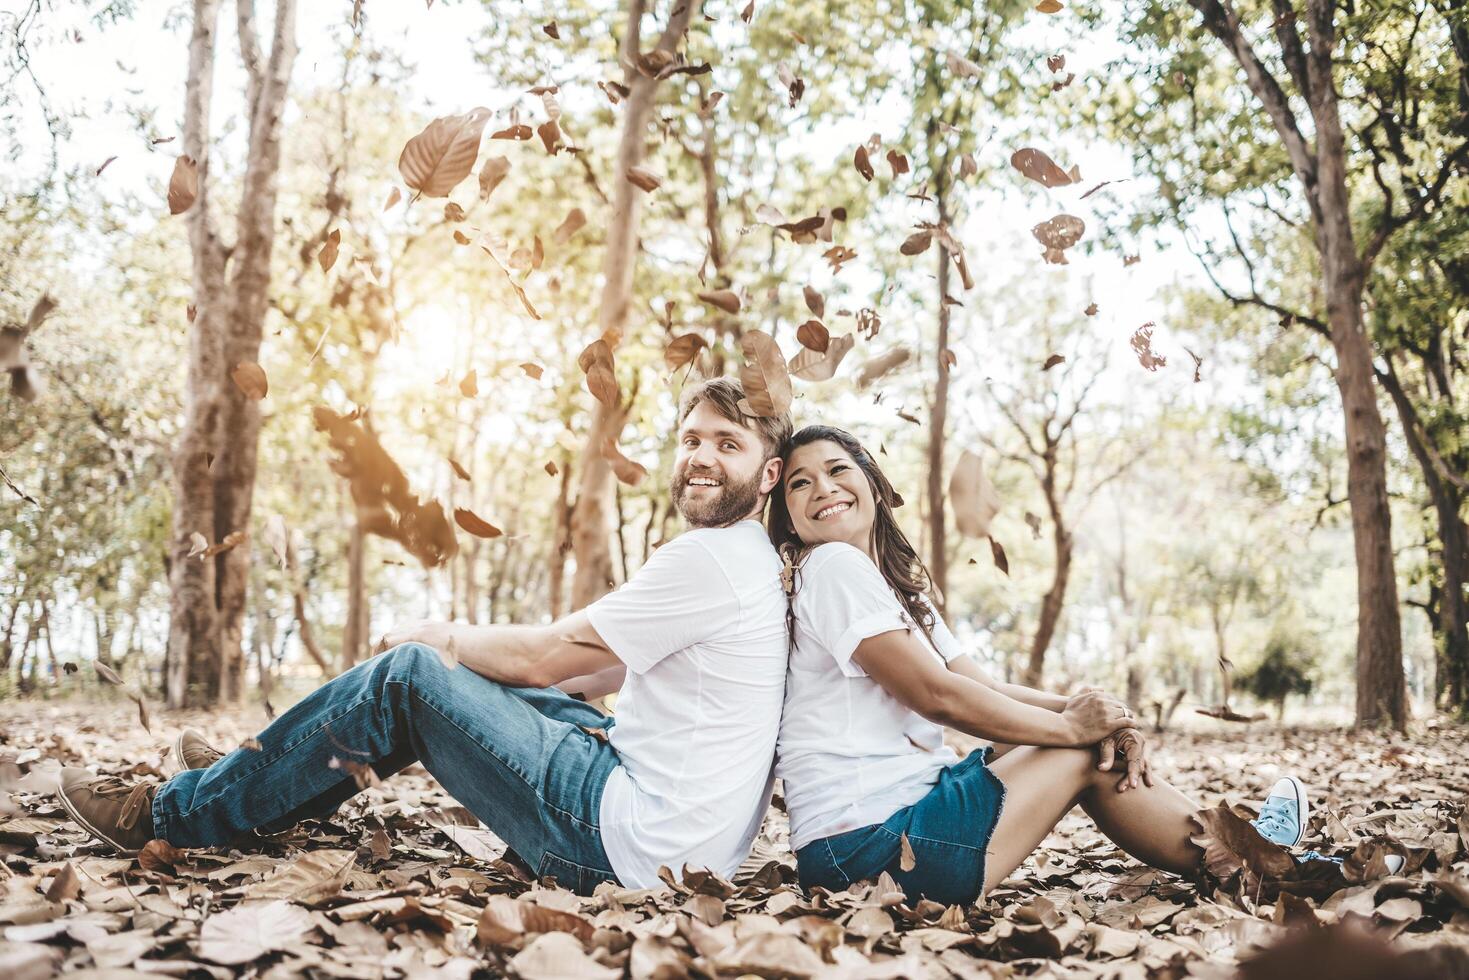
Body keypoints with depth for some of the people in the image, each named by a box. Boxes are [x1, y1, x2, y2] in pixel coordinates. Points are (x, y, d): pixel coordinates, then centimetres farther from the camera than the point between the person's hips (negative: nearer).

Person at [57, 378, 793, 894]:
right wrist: (460, 648, 13)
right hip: (690, 837, 9)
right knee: (461, 673, 17)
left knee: (405, 674, -5)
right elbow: (620, 666, 18)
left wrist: (446, 637, 7)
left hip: (637, 845, -9)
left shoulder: (710, 558, -18)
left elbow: (543, 654, -13)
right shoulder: (760, 563, 13)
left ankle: (170, 813, 10)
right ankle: (260, 782, 31)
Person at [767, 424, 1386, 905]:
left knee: (1094, 736, 9)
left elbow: (981, 688, 12)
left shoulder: (895, 583, 18)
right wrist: (1069, 725, -6)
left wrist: (1079, 710, -6)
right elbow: (936, 693, -17)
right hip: (869, 845, -9)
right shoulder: (833, 567, -11)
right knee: (1085, 752, -1)